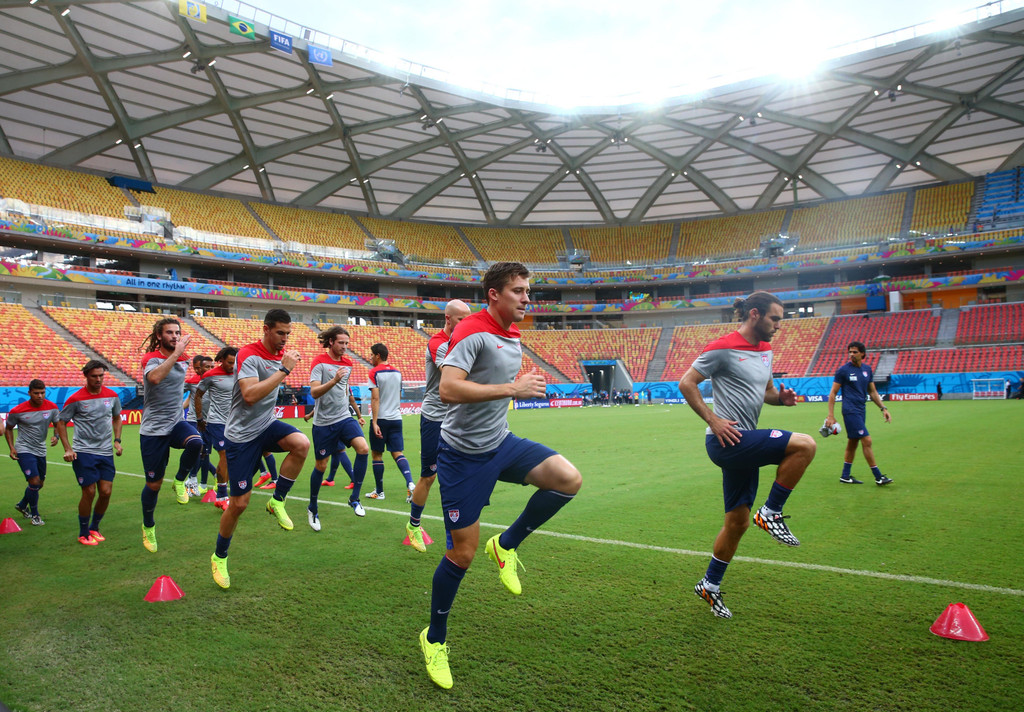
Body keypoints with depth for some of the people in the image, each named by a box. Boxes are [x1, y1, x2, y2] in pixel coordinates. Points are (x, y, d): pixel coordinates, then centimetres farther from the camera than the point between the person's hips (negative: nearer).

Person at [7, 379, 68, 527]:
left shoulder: (52, 407, -6)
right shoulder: (17, 411, -12)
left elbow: (58, 424, 6)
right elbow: (8, 429, 4)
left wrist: (56, 436, -16)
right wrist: (11, 447, -8)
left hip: (41, 450, 5)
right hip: (24, 450, -5)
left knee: (39, 483, 15)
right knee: (34, 482, -15)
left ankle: (22, 505, 43)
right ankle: (34, 515, 3)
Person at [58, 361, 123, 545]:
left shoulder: (112, 396, 5)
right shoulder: (76, 399, -7)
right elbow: (61, 422, 2)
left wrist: (117, 440, 8)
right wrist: (67, 449, -7)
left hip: (106, 452, 4)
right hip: (83, 452, -4)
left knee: (106, 492, 1)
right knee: (89, 492, -5)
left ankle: (94, 528, 24)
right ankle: (83, 534, 13)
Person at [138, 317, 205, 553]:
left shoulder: (184, 359, 6)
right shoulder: (151, 358, -11)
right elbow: (154, 377, -36)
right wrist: (176, 353, -35)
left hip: (177, 423, 4)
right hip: (153, 429, -4)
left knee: (196, 442, -33)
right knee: (154, 483, 5)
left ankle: (179, 481, -5)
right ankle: (148, 527, 31)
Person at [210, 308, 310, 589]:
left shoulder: (281, 354, 5)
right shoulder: (248, 355, -18)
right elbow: (250, 395, -33)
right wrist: (284, 370, -32)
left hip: (266, 426, 6)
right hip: (241, 435, -5)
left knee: (302, 443, -28)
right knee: (239, 502, 0)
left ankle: (277, 502, -7)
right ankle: (219, 557, 25)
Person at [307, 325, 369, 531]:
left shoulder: (348, 363, 9)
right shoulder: (320, 362, -9)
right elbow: (314, 392, -20)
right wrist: (334, 380, -35)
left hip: (344, 417, 4)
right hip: (323, 422, -4)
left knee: (363, 448, -20)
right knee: (321, 465, 5)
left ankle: (355, 498, -6)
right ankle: (312, 509, 27)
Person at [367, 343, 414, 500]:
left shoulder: (374, 372, -8)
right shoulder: (397, 372, 10)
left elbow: (375, 399, -15)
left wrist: (374, 422, -18)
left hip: (380, 419, -5)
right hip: (396, 418, 5)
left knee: (376, 454, 7)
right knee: (398, 453, 4)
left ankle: (379, 492, 13)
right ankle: (410, 483, -17)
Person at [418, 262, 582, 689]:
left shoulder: (513, 335, 8)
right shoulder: (472, 332, -18)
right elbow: (447, 388, -31)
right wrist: (512, 388, -30)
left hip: (501, 444, 7)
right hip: (463, 455, -7)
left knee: (568, 480, -14)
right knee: (462, 554, 0)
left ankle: (506, 545, 7)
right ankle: (435, 639, 24)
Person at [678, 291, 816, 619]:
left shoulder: (765, 350, 16)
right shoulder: (723, 348, -10)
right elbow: (686, 383, -10)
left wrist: (782, 398, 3)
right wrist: (713, 420, -16)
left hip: (744, 445, 9)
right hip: (727, 441, -9)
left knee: (737, 521, 12)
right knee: (804, 445, -20)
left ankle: (710, 585, 28)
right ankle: (771, 513, -6)